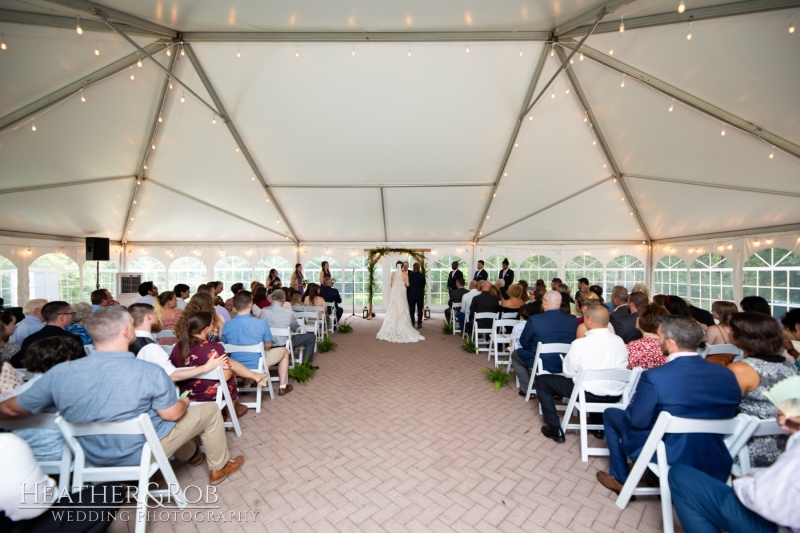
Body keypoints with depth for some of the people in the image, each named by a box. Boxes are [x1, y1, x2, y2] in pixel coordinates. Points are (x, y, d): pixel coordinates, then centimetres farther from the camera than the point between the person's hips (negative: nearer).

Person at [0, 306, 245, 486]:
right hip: (142, 450, -6)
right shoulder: (150, 372, -30)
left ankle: (190, 454, 48)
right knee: (209, 410, 14)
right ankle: (219, 467, 32)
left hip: (96, 455, 6)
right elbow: (172, 414, -18)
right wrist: (185, 402, 4)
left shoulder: (59, 373, -18)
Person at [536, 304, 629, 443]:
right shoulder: (619, 341, -3)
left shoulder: (580, 343, -19)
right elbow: (622, 368, 11)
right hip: (616, 394, 7)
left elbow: (568, 373, -10)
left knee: (541, 380, 9)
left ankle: (556, 430, 11)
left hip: (588, 393, -6)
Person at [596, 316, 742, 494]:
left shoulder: (654, 377, -28)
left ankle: (620, 479, 27)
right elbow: (728, 417, 6)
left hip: (670, 457, -6)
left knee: (611, 414, 16)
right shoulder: (727, 376, -10)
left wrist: (633, 405, 2)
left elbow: (637, 420, -19)